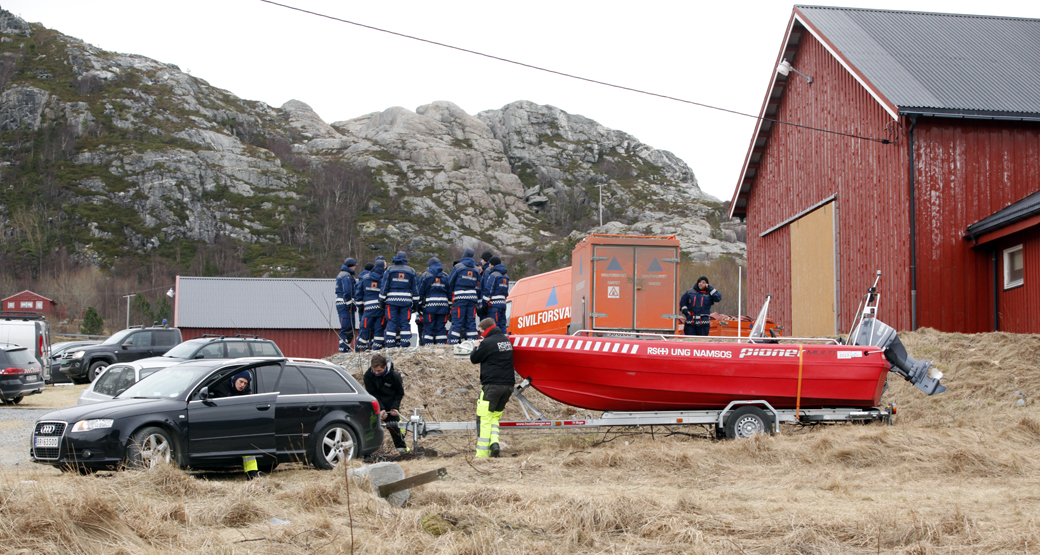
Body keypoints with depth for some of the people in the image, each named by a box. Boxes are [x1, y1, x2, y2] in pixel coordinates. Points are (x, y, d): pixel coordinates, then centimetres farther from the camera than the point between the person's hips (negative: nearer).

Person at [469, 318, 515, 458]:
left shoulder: (487, 342, -10)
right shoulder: (507, 341, 14)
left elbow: (474, 359, -1)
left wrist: (476, 347, 19)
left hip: (492, 385, -7)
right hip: (508, 385, 8)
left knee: (484, 418, -3)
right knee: (495, 416, 17)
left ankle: (482, 453, -7)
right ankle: (494, 442, -5)